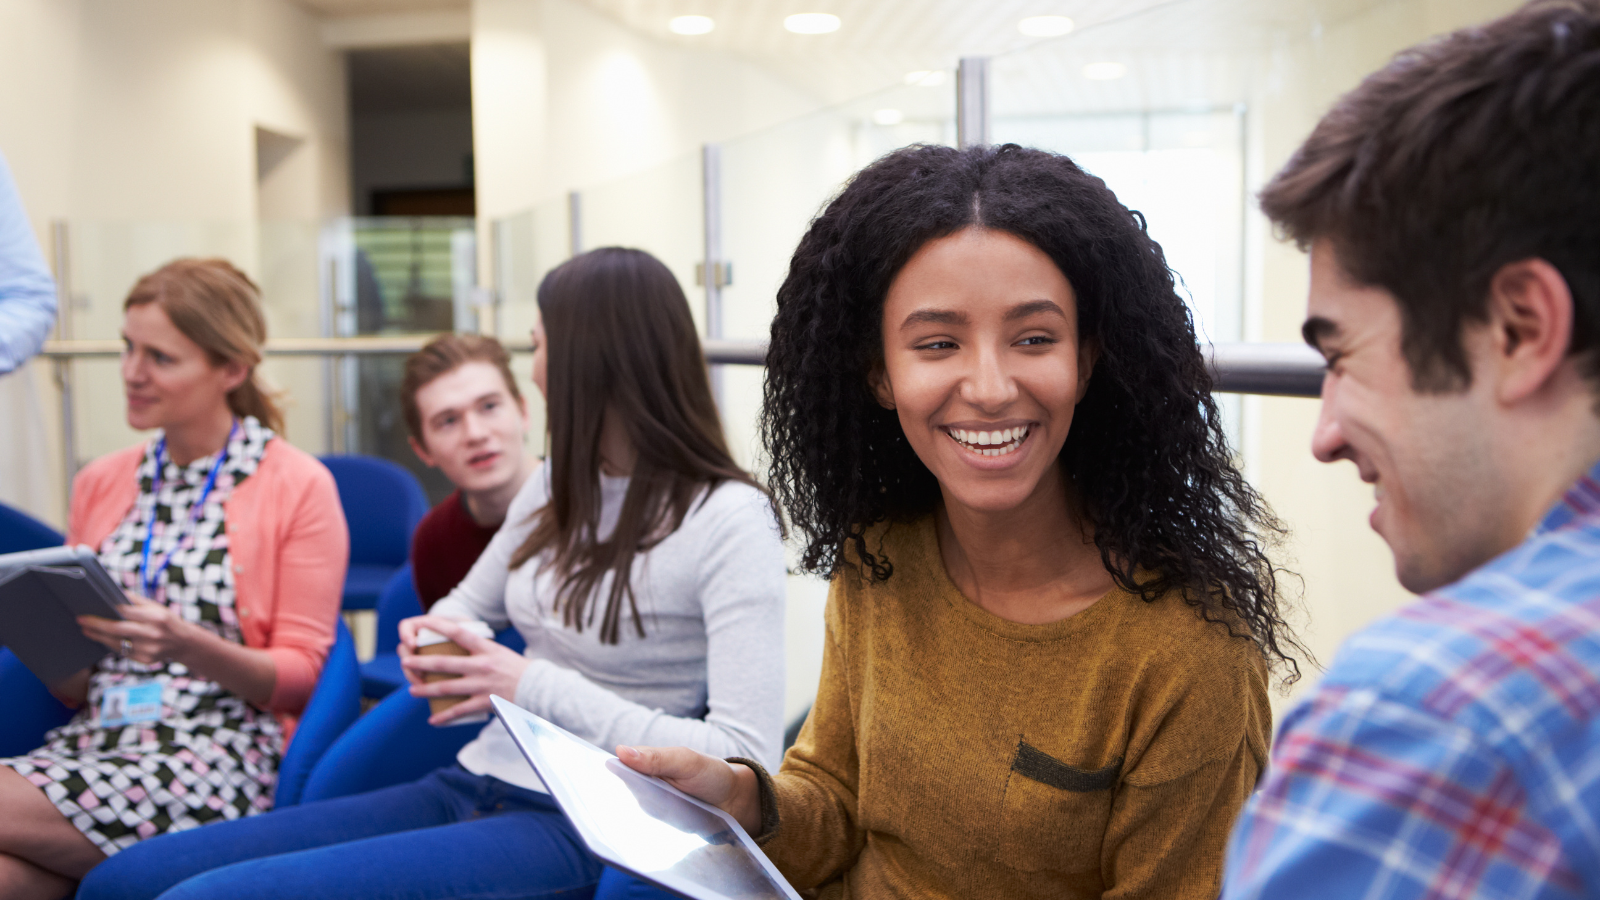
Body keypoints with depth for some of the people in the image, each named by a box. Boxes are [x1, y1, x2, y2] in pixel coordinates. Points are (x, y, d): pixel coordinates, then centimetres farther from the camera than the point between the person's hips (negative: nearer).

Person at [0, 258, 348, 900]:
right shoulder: (100, 483, 15)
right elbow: (77, 687, 18)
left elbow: (301, 675, -3)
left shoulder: (299, 486, -1)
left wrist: (189, 645, -19)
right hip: (92, 741, 4)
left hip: (224, 756, -4)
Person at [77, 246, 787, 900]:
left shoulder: (729, 520, -12)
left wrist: (536, 686, -19)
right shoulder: (556, 485, 12)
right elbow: (467, 604, 27)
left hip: (582, 827, -7)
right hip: (470, 787, 8)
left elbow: (745, 760, -20)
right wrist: (432, 636, 2)